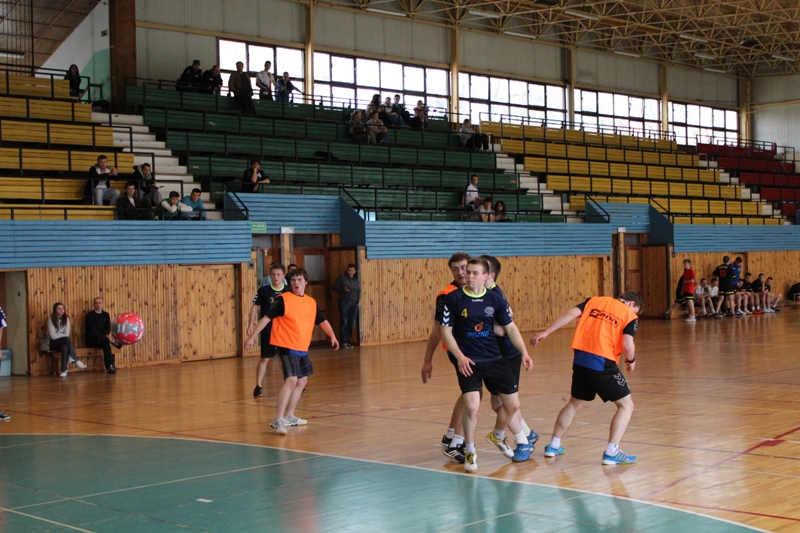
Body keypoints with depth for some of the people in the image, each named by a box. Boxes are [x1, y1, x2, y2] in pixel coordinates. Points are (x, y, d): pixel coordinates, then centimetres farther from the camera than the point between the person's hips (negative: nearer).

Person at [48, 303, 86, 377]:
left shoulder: (66, 318, 2)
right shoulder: (51, 319, -9)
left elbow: (67, 334, -5)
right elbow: (53, 336, -16)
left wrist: (58, 335, -13)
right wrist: (63, 335, -7)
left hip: (63, 342, 3)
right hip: (53, 343, -3)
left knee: (65, 347, -36)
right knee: (67, 339, -34)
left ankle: (64, 371, -43)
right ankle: (75, 360, -38)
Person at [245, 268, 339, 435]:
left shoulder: (311, 302, 8)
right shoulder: (283, 299, -9)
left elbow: (322, 321, 19)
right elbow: (267, 318, -11)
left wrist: (332, 336, 6)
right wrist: (252, 337, -15)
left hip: (302, 349, 8)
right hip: (287, 346, -8)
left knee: (302, 381, 18)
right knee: (291, 380, -21)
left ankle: (289, 417, 31)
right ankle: (278, 420, -22)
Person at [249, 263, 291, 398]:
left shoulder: (289, 291, -1)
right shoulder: (263, 290, -6)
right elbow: (255, 307, 0)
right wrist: (252, 324, -7)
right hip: (267, 330, -2)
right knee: (264, 358, -3)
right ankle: (258, 386, 4)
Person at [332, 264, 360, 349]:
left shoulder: (356, 280, 17)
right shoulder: (342, 278, 4)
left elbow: (359, 291, 20)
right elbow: (335, 287, 3)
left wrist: (358, 300, 5)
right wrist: (343, 289, -14)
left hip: (354, 303, 4)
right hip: (344, 303, -4)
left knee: (352, 323, 1)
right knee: (344, 323, -8)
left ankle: (348, 341, 9)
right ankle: (344, 342, -6)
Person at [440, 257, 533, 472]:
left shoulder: (495, 299, 2)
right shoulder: (453, 299, -7)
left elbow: (510, 327, 9)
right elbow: (446, 331, -4)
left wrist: (524, 352, -1)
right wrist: (459, 356, -15)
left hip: (494, 360, 4)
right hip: (468, 362, -4)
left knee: (513, 404, 7)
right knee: (471, 407, -18)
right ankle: (469, 452, 7)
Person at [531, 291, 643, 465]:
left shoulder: (595, 301, 17)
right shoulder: (630, 316, 4)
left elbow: (571, 314, 5)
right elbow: (627, 344, -11)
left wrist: (546, 332, 4)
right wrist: (631, 360, 9)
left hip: (580, 360, 5)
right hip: (603, 364, -5)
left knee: (575, 403, 25)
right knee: (626, 405, 8)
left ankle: (553, 445, 31)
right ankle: (611, 452, -1)